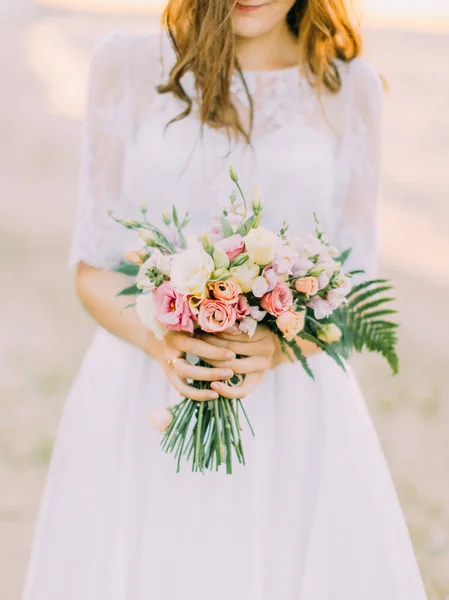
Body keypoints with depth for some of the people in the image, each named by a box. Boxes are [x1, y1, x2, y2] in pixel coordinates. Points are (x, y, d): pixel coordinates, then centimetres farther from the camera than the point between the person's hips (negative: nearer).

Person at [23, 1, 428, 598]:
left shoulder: (351, 88, 5)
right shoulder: (127, 66, 2)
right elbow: (94, 270, 1)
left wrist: (275, 348, -16)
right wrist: (163, 341, -19)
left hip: (293, 420, 1)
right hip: (140, 419, 0)